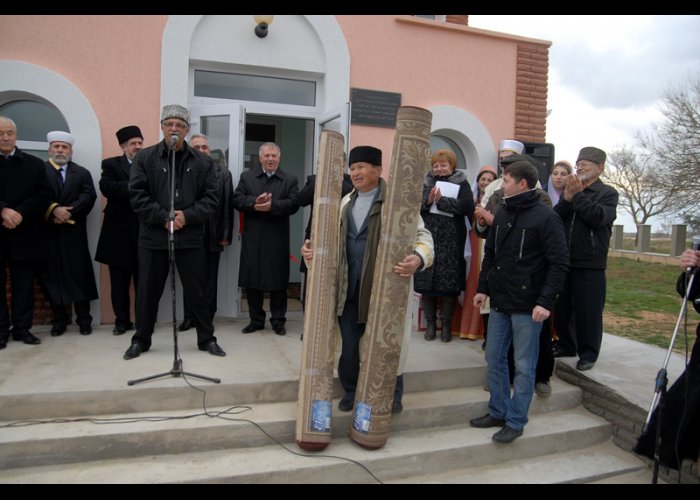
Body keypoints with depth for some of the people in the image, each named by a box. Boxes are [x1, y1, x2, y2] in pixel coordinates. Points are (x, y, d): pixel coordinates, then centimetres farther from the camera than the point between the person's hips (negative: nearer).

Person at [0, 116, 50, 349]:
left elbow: (42, 196, 0)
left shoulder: (35, 164, 8)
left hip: (24, 235, 1)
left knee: (24, 285, 6)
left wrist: (20, 214, -13)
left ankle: (22, 328, 14)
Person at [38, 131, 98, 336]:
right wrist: (53, 210, -20)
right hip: (48, 231, 0)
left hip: (74, 232, 1)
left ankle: (84, 319, 8)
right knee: (52, 274, 3)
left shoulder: (82, 173, 12)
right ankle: (59, 319, 13)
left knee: (79, 273, 1)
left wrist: (68, 213, -13)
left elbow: (89, 196, -2)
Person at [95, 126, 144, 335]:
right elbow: (106, 187, -12)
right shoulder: (111, 164, 6)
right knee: (119, 281, 6)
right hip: (119, 230, 0)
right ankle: (122, 320, 16)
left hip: (144, 230, 0)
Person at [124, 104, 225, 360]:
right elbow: (137, 195, -4)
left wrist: (187, 216, -14)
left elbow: (210, 198, 1)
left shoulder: (202, 161, 5)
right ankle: (141, 339, 27)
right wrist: (163, 218, -15)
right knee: (148, 291, 10)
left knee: (198, 291, 8)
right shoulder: (145, 158, 3)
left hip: (190, 238, 1)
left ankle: (206, 338, 22)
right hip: (153, 237, 0)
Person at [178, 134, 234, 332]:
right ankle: (190, 316, 20)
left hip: (213, 234, 0)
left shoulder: (222, 172, 3)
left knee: (210, 278, 9)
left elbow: (227, 204, 0)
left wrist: (226, 234, -5)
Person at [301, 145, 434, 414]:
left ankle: (393, 396, 30)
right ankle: (351, 392, 35)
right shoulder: (346, 202, 12)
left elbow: (422, 235, -14)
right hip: (349, 288, 5)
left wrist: (418, 258, -35)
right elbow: (334, 239, 19)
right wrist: (313, 249, 0)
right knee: (348, 345, 14)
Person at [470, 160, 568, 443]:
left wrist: (546, 301, -19)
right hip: (499, 302, 7)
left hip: (528, 306, -7)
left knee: (524, 366, 4)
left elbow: (559, 263, -12)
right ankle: (498, 412, 27)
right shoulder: (502, 214, 10)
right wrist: (483, 288, 12)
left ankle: (516, 421, 17)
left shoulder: (546, 217, -10)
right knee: (494, 359, 13)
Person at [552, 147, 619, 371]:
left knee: (588, 311, 1)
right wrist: (567, 198, -14)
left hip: (590, 264, -5)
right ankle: (566, 345, 30)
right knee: (561, 308, 13)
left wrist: (578, 195, -16)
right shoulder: (569, 191, 13)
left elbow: (599, 217, -19)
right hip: (564, 260, 5)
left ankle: (588, 353, 15)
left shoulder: (607, 193, -1)